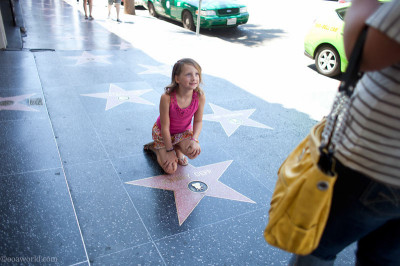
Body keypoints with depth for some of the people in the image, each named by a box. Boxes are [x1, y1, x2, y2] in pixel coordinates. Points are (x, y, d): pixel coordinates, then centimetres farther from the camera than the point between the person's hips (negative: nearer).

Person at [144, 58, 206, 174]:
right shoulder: (167, 98, -33)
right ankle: (154, 146, 19)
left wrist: (194, 140, -25)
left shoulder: (200, 97, -24)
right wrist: (169, 150, -16)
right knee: (170, 169, -10)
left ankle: (178, 149, 10)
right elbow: (165, 127, -24)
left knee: (194, 152, -27)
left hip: (184, 131, 3)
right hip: (162, 133, -3)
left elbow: (198, 121, -9)